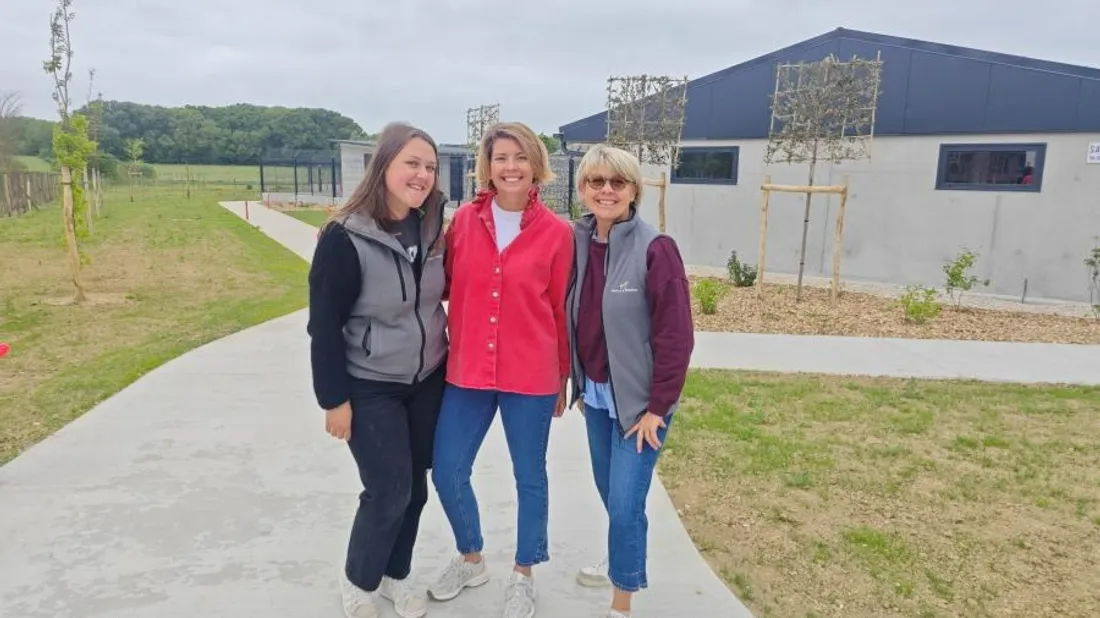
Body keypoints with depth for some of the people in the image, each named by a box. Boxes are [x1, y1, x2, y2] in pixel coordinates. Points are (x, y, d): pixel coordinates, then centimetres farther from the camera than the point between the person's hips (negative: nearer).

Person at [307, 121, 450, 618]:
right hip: (370, 388, -5)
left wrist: (447, 350, 9)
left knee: (415, 487, 13)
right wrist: (334, 398, -13)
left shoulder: (430, 228, -1)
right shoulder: (346, 237, -19)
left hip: (427, 380, 6)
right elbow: (324, 323, -15)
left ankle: (395, 575, 35)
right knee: (389, 492, -2)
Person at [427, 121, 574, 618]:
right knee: (447, 471, 10)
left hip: (530, 375, -2)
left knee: (529, 476, 12)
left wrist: (562, 379, 4)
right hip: (467, 371, 3)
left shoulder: (556, 232, -6)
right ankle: (471, 559, 38)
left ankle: (522, 576, 34)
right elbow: (443, 284, 10)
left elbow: (562, 310, 0)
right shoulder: (464, 220, 0)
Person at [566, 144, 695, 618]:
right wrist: (576, 382, 10)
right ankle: (623, 560, 47)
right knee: (608, 490, 21)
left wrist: (657, 407, -15)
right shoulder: (577, 242, 0)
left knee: (625, 501, -2)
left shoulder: (655, 249, -18)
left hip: (639, 400, -6)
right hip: (595, 395, 6)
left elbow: (675, 336, -17)